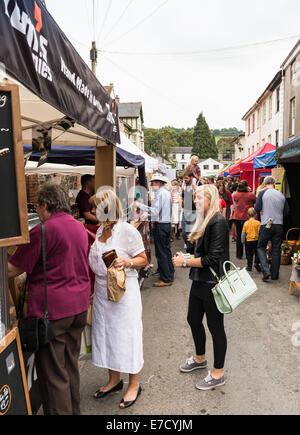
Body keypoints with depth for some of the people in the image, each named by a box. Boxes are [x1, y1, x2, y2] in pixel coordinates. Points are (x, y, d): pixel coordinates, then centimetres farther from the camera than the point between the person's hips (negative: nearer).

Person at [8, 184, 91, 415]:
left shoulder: (43, 231, -16)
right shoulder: (80, 227, 8)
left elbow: (13, 270, -12)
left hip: (52, 309, -8)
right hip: (80, 304, 8)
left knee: (53, 373, 6)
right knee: (71, 364, 22)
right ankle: (73, 410, 37)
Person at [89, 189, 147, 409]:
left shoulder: (128, 231, -14)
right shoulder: (101, 230, 8)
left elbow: (143, 259, -11)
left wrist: (127, 262, -26)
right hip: (102, 288, 8)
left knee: (126, 335, 3)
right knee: (105, 333, 16)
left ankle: (134, 385, 24)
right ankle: (114, 380, 36)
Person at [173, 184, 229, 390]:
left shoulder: (218, 223, -19)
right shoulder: (204, 221, 9)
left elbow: (212, 258, -23)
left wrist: (185, 262, -16)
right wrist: (186, 257, 1)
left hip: (213, 284, -9)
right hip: (199, 281, 9)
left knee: (215, 327, 6)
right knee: (194, 320, 21)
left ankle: (218, 374, 25)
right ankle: (200, 359, 45)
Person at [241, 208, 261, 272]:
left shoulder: (246, 223, 0)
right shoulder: (257, 223, -7)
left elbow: (243, 233, 4)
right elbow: (259, 232, -8)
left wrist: (243, 241, 14)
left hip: (248, 241, 2)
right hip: (256, 240, -2)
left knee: (249, 254, 10)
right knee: (257, 252, 13)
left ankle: (249, 266, 12)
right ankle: (256, 263, -1)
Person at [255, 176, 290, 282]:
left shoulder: (263, 193, -6)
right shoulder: (281, 195, 5)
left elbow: (257, 209, -9)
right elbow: (287, 212, 9)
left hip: (266, 225, -3)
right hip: (279, 225, 3)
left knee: (261, 247, 10)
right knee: (276, 250, 11)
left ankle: (266, 270, -6)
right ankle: (274, 274, 17)